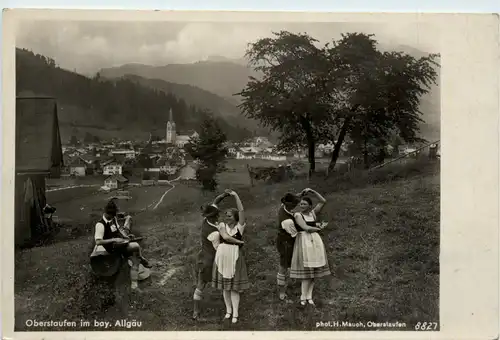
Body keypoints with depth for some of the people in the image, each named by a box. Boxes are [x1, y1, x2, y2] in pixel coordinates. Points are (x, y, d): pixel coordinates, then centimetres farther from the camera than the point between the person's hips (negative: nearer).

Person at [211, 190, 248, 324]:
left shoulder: (240, 226, -2)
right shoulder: (222, 225, 3)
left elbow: (241, 210, -12)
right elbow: (225, 236, -14)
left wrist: (236, 195, -15)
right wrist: (237, 241, -9)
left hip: (234, 258, -3)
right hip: (222, 257, 3)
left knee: (234, 287, 1)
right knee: (225, 286, 11)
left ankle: (235, 314, 9)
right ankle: (228, 310, 25)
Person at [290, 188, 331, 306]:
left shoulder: (313, 213, 10)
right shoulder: (297, 215, -6)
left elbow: (323, 201, 3)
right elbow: (306, 228, -16)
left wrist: (312, 191, -3)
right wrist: (317, 228, -1)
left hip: (315, 242, 5)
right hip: (304, 242, -5)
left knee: (313, 271, 7)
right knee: (306, 271, -5)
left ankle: (309, 296, 15)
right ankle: (303, 297, 7)